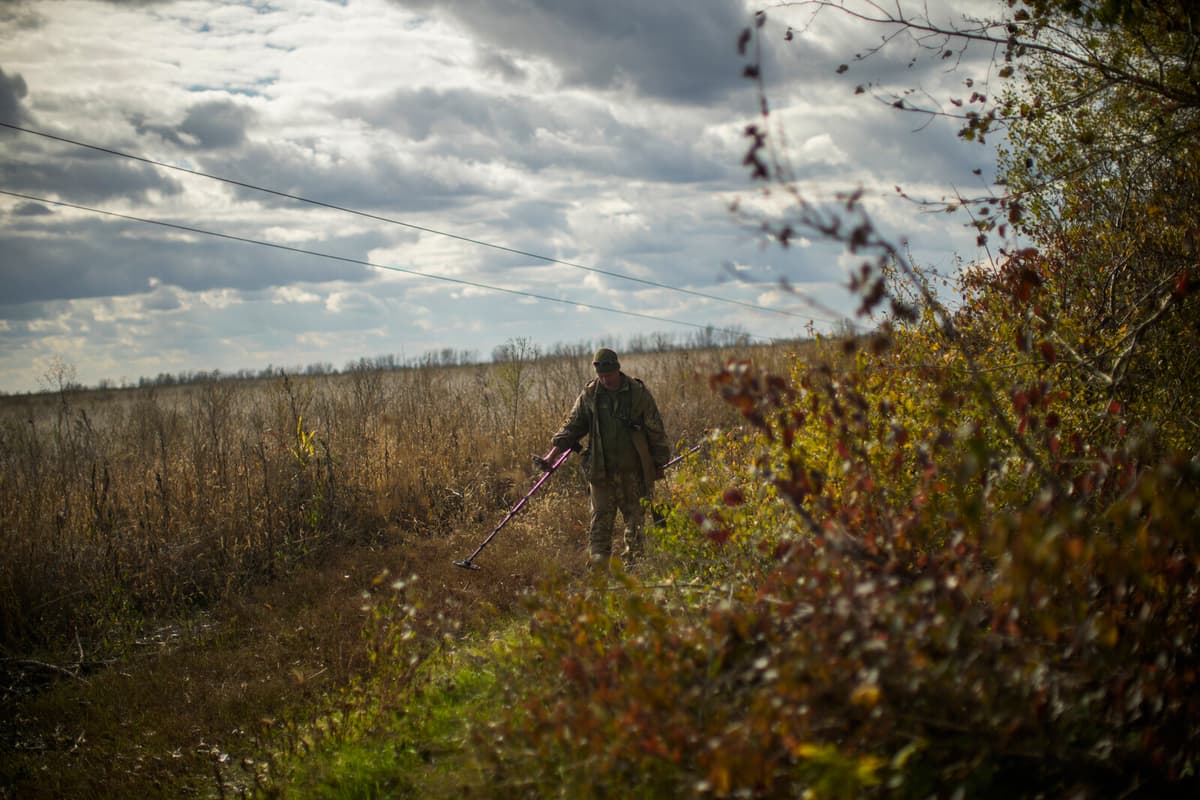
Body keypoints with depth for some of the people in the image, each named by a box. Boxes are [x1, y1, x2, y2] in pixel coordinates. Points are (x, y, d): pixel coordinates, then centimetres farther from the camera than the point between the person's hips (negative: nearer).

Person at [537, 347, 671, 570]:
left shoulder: (638, 392, -1)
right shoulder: (589, 395, 3)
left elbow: (656, 430, 4)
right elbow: (572, 426, 6)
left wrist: (659, 462, 4)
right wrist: (552, 455, -3)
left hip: (634, 470, 0)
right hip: (601, 470, 0)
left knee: (636, 518, 5)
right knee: (600, 519, -4)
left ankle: (633, 565, 14)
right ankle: (598, 567, -6)